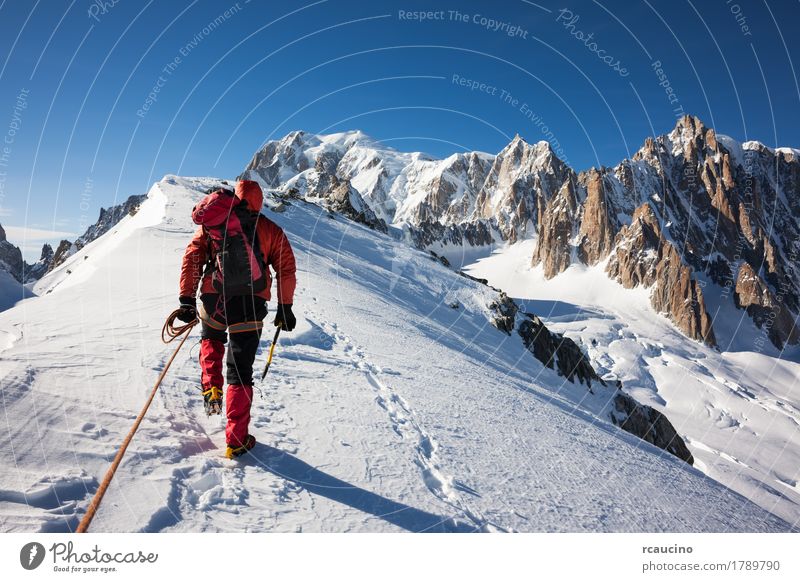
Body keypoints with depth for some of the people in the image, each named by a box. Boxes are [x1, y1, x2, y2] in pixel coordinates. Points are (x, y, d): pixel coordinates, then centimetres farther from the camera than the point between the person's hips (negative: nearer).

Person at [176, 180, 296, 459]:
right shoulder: (271, 229, 10)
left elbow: (191, 258, 5)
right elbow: (286, 269, 3)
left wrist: (186, 299, 6)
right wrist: (285, 307, 7)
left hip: (213, 300, 1)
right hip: (250, 304, -1)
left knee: (211, 339, 36)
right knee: (240, 372, 6)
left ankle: (211, 388, 18)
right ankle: (236, 441, 9)